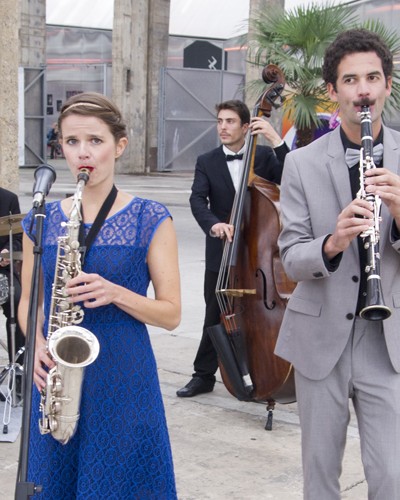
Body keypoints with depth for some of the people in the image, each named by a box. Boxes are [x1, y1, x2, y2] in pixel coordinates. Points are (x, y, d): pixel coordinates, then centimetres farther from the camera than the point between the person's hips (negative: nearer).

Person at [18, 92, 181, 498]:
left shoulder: (150, 220, -4)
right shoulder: (41, 221, 4)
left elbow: (171, 313, -3)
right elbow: (28, 301, 13)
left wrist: (113, 293, -20)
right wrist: (38, 343, -8)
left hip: (124, 381, -3)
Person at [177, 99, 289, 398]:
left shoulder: (264, 156, 1)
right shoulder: (207, 162, 3)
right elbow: (197, 200, -11)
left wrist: (277, 141, -23)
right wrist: (213, 223, -32)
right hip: (221, 252, 1)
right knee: (216, 316, 9)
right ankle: (204, 375, 20)